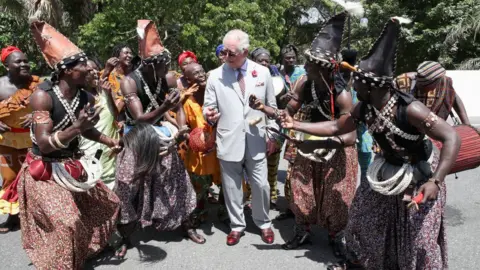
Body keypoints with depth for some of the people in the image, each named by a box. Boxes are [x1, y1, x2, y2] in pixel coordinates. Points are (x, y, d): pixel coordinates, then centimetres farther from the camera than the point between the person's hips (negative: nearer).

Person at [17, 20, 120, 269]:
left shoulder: (85, 98, -5)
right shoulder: (43, 96, -22)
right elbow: (43, 144, -27)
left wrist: (111, 142, -1)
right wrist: (76, 128, -39)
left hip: (72, 166, 7)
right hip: (43, 170, -7)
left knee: (108, 203, 12)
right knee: (66, 221, -18)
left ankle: (90, 249, 34)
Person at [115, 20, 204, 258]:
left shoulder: (165, 80, -7)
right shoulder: (129, 82, -20)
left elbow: (178, 108, 1)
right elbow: (139, 119, -26)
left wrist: (181, 128, -18)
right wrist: (164, 108, -42)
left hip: (161, 137, 4)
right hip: (137, 141, -4)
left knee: (176, 180, 7)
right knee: (129, 188, 1)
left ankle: (186, 225, 26)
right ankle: (125, 238, 20)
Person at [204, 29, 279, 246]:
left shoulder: (262, 72, 1)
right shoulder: (215, 76, -2)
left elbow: (271, 106, 8)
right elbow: (209, 106, 2)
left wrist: (273, 135, 7)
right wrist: (209, 115, -23)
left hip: (256, 141, 1)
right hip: (229, 142, 0)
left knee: (261, 185, 9)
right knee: (232, 187, 11)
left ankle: (263, 223, 33)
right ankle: (237, 225, 32)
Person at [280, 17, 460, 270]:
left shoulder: (410, 109, -34)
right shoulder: (364, 108, -14)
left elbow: (451, 138, -32)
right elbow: (335, 127, -3)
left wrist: (435, 181, -40)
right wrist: (296, 125, -9)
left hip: (420, 174, -6)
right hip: (389, 168, 7)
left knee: (419, 235, 0)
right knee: (362, 212, 15)